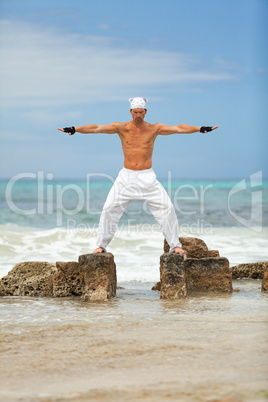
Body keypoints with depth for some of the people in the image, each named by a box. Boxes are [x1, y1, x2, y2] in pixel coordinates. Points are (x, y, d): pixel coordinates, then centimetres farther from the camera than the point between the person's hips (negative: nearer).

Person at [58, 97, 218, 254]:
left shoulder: (154, 128, -2)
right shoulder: (122, 128, -2)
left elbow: (178, 128, -12)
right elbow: (97, 128, -13)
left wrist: (200, 129, -24)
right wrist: (74, 129, -25)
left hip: (148, 178, 0)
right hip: (126, 177, 0)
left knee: (167, 208, -7)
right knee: (109, 209, -5)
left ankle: (175, 245, 3)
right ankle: (101, 245, 8)